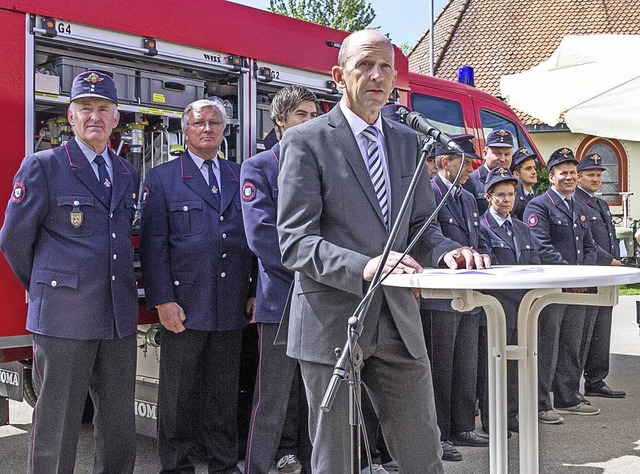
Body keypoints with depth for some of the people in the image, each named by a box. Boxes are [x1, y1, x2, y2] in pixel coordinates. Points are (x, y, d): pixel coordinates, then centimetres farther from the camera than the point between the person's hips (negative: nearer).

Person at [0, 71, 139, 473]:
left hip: (120, 315, 5)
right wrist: (43, 288, 8)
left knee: (120, 423, 13)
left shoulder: (128, 173, 13)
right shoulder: (42, 166, -3)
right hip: (64, 315, -5)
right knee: (57, 425, 4)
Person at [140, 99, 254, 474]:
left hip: (232, 306, 3)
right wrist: (163, 300, -11)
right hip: (185, 304, -3)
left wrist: (254, 291, 7)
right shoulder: (162, 178, 2)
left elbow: (253, 238, 12)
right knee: (179, 391, 6)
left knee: (225, 389, 12)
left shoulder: (240, 177, 12)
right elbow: (153, 243, -4)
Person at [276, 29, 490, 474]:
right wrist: (363, 266, -27)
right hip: (332, 317, -5)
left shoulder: (407, 141, 12)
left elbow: (420, 224, 16)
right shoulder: (306, 141, -5)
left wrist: (447, 251, -7)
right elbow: (295, 241, -12)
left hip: (398, 318, 5)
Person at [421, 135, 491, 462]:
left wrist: (483, 257, 2)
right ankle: (437, 437, 10)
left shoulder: (467, 198, 18)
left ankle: (462, 428, 28)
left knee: (466, 367, 16)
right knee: (439, 370, 0)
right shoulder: (428, 193, -10)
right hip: (439, 297, -9)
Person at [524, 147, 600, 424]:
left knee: (571, 347, 14)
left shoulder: (580, 209, 19)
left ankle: (568, 399, 26)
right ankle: (540, 405, 4)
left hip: (577, 288, 8)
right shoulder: (538, 205, -7)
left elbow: (590, 246, 17)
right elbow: (540, 246, -17)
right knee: (547, 348, -4)